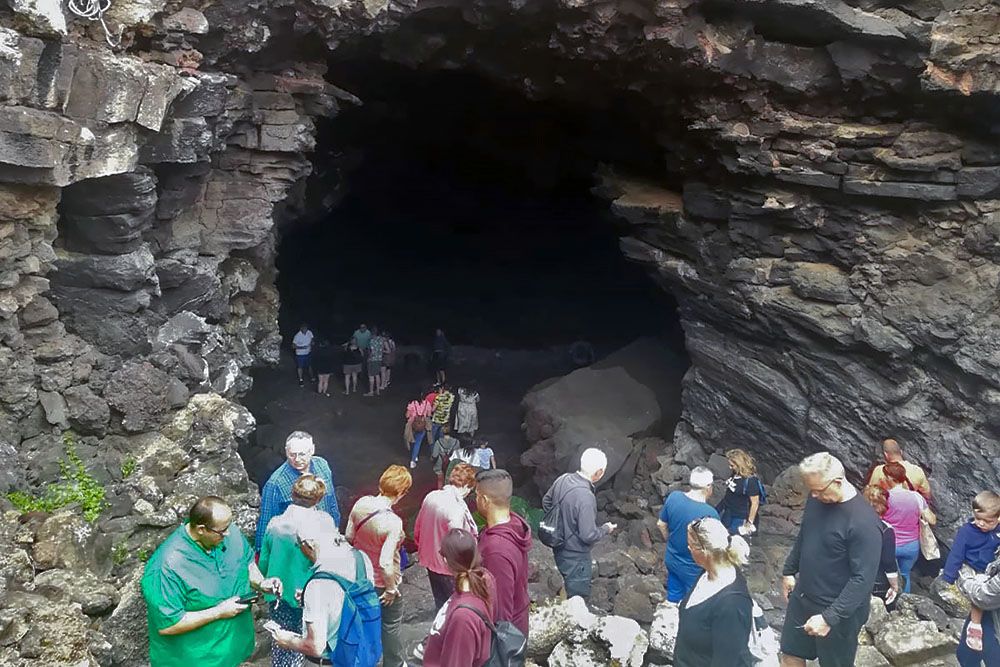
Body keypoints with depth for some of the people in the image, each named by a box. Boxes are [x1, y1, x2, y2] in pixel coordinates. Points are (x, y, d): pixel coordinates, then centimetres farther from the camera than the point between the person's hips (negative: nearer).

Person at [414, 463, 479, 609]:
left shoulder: (431, 497, -6)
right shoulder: (457, 509, -29)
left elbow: (417, 530, 7)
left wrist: (423, 550, 20)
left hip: (430, 562, 7)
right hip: (448, 569, -7)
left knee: (441, 606, 25)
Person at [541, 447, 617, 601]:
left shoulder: (563, 479, -9)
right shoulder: (585, 497, -33)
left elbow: (546, 502, 9)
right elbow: (589, 535, -28)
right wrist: (606, 529, -9)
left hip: (559, 549, 8)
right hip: (575, 557, -8)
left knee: (569, 590, 28)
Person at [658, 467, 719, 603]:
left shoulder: (673, 497, -15)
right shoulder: (710, 514, -32)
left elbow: (661, 524, 1)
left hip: (671, 560, 5)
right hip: (693, 569, -5)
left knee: (673, 598, 26)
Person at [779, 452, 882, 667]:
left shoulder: (864, 522, -27)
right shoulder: (817, 499, -5)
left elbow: (863, 579, -27)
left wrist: (830, 617, -28)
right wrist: (789, 571, 18)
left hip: (839, 610, -7)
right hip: (802, 597, 7)